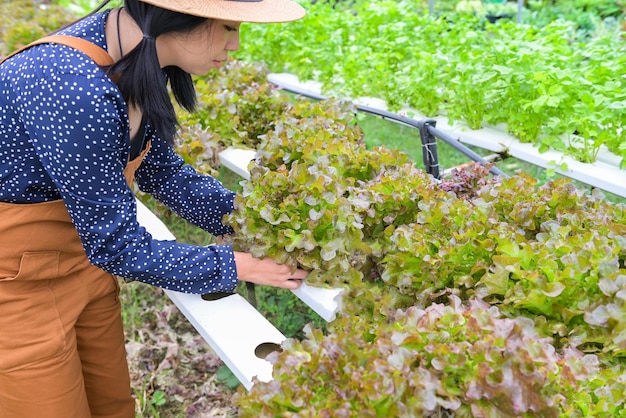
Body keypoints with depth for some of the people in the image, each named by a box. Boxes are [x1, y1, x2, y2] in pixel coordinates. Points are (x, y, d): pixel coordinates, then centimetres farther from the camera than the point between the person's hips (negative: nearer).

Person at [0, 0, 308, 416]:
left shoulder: (137, 50, -9)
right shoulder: (72, 89, -34)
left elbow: (159, 169, 5)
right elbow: (117, 246, -26)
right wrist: (236, 266, -17)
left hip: (81, 252, 7)